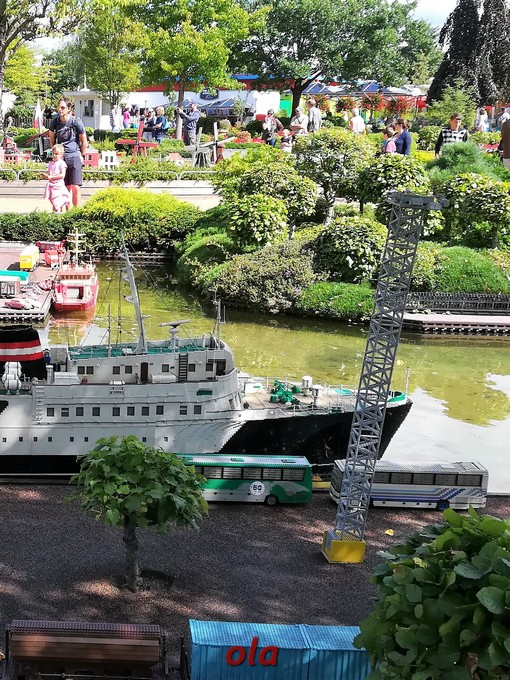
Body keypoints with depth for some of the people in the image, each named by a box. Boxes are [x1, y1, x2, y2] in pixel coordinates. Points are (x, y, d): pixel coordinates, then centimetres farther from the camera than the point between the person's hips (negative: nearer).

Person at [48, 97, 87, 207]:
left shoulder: (76, 122, -10)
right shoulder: (55, 122, -1)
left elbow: (84, 142, 2)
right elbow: (52, 139, 17)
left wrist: (80, 156, 10)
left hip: (74, 157, -3)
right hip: (60, 158, 3)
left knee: (75, 187, -9)